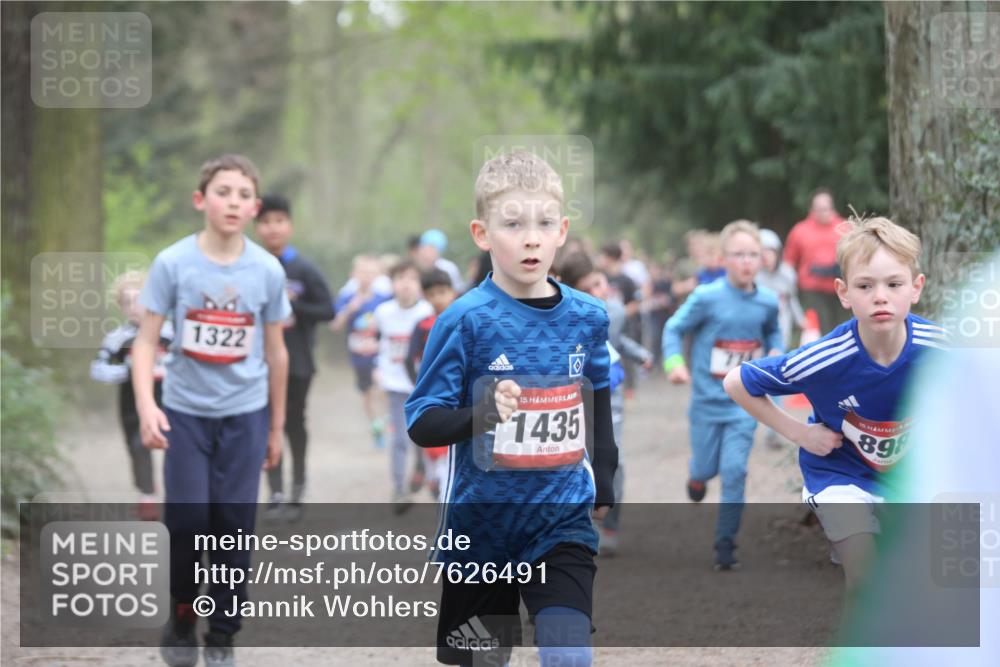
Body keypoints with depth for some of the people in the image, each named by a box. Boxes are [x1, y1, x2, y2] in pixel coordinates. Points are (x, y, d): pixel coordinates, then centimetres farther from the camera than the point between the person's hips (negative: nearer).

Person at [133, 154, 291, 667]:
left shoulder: (267, 270, -2)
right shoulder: (173, 263, -7)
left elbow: (275, 352, 7)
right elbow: (147, 340, -5)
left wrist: (276, 427, 11)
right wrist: (146, 405, -19)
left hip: (245, 413, 1)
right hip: (185, 411, -1)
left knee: (233, 523, 0)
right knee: (187, 517, -7)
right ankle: (181, 615, 18)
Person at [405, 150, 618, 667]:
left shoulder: (587, 318, 0)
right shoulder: (466, 321, -12)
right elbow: (421, 423, -13)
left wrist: (602, 485, 21)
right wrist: (481, 413, -32)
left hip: (562, 523, 2)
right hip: (481, 526, -2)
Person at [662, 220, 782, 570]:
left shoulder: (767, 301, -3)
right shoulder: (707, 297, -14)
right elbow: (674, 329, -7)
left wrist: (775, 353, -3)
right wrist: (674, 363, -22)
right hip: (707, 400, -1)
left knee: (734, 471, -8)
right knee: (706, 467, 13)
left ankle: (725, 544, 1)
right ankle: (697, 477, 52)